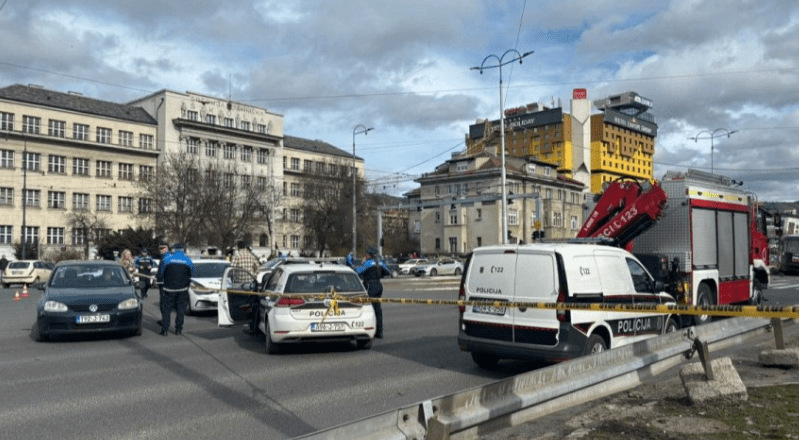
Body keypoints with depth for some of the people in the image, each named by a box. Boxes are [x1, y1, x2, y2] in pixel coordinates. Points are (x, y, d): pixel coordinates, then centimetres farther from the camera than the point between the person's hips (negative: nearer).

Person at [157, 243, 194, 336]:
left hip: (169, 288, -2)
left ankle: (165, 329, 4)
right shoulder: (188, 260, 2)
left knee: (166, 308, 5)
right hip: (182, 289, 2)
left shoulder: (167, 259, -4)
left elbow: (160, 274, 0)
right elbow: (191, 274, 10)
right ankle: (178, 329, 12)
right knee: (180, 309, 9)